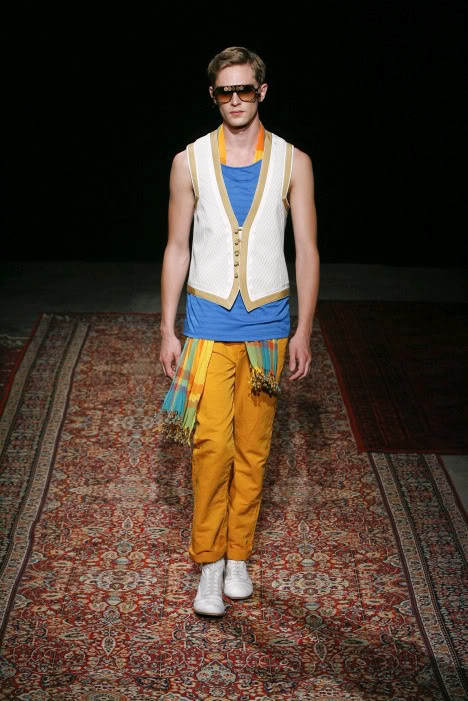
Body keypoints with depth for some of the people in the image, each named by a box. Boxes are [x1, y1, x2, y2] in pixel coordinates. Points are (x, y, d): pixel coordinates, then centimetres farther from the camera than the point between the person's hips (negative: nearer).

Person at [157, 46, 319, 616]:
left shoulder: (293, 162, 1)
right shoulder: (190, 161, 2)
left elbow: (307, 250, 3)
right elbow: (177, 249, 5)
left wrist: (304, 331, -2)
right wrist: (168, 330, 1)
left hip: (268, 324, 1)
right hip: (208, 324, -1)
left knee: (253, 446, 8)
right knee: (211, 445, -5)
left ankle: (238, 555, 23)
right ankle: (209, 563, 9)